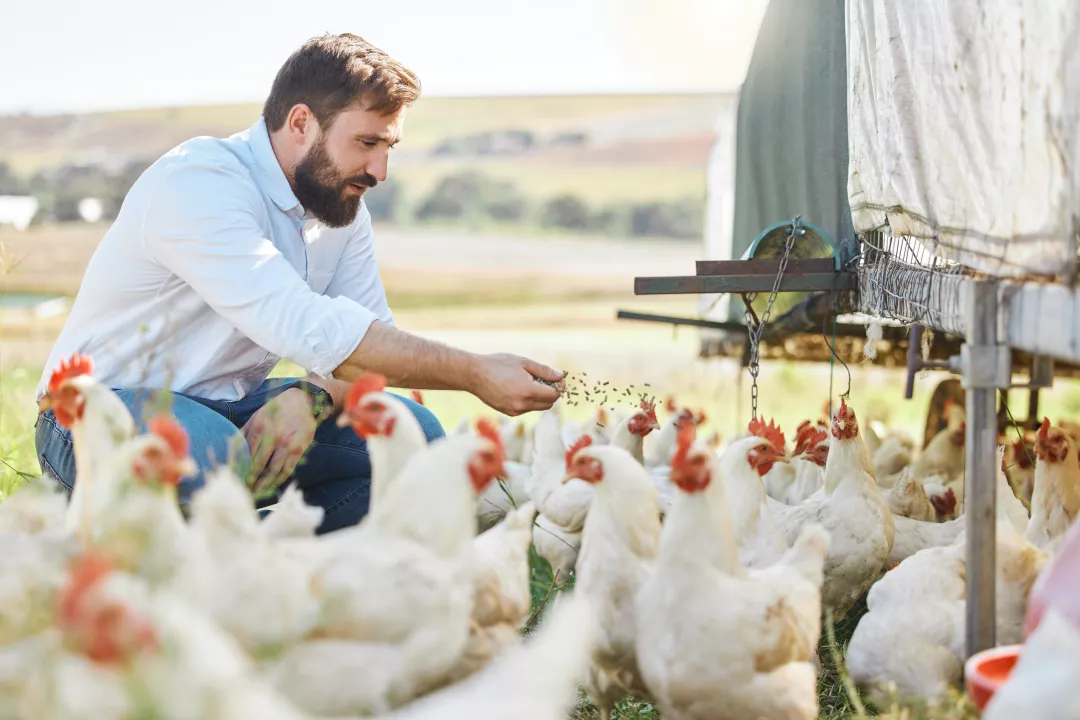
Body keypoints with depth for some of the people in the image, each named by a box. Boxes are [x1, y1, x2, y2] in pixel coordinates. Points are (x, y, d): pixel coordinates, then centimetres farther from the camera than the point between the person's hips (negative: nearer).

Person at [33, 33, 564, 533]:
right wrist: (475, 374, -32)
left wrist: (312, 397, -26)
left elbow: (370, 337, -2)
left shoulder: (344, 209, 5)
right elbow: (305, 328, -33)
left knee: (414, 434, -10)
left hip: (233, 409, 7)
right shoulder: (196, 183, -22)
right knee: (209, 456, -40)